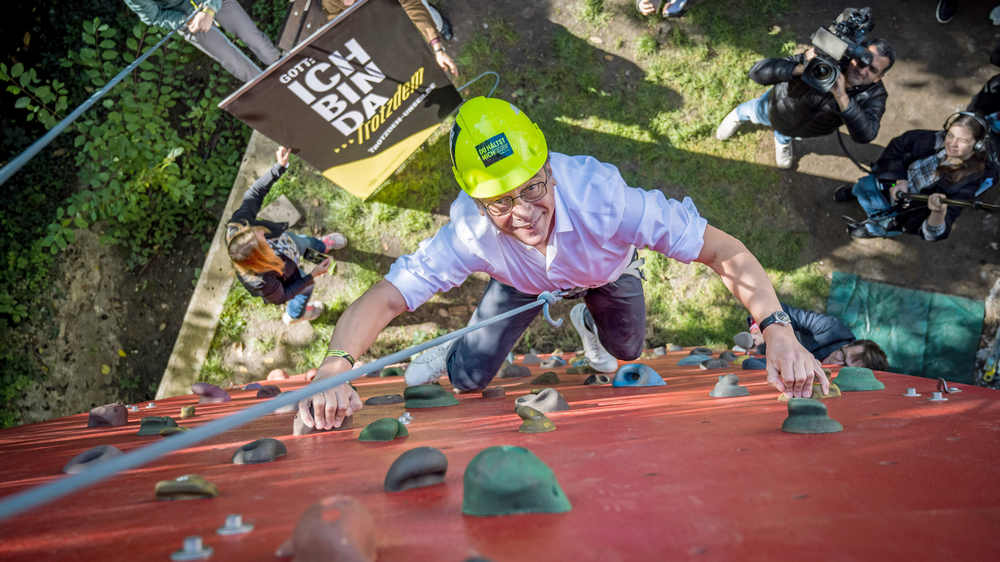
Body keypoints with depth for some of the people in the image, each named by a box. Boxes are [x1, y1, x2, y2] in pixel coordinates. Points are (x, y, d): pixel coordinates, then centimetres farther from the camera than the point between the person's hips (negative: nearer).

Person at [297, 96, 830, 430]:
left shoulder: (599, 196, -49)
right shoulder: (470, 233, -43)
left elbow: (722, 250, -47)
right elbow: (381, 299, -41)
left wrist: (778, 334, -59)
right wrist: (335, 368, -60)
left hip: (607, 272, 0)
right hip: (524, 281, 0)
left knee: (626, 354, 20)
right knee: (468, 376, -3)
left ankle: (586, 320, 55)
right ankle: (444, 354, 35)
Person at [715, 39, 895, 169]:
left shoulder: (875, 94, -37)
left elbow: (865, 135, -56)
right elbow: (757, 72, -48)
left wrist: (841, 96, -64)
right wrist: (802, 68, -64)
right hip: (780, 104, -2)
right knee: (755, 112, 33)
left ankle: (783, 140, 73)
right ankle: (739, 114, 69)